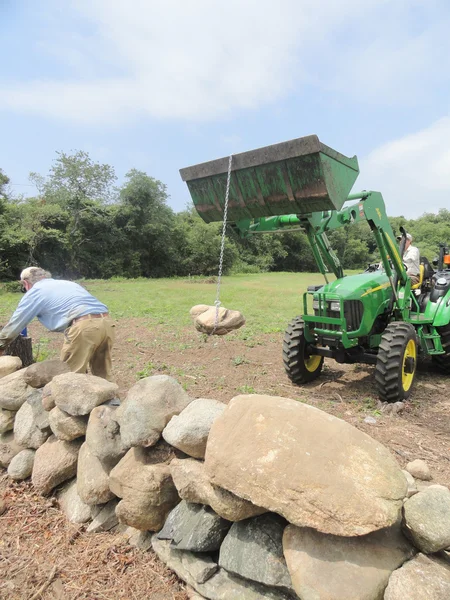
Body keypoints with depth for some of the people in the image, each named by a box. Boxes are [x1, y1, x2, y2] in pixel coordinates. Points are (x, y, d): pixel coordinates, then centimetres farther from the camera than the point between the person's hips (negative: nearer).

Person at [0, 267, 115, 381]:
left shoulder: (34, 292, 16)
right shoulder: (67, 283, 34)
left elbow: (15, 323, 23)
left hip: (84, 327, -7)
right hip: (107, 323, 7)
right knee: (103, 374, 15)